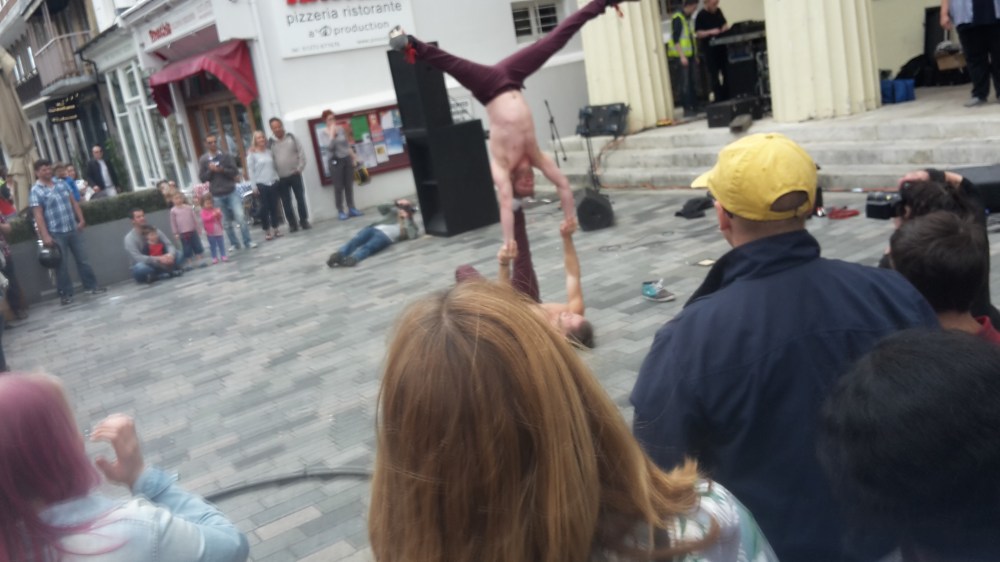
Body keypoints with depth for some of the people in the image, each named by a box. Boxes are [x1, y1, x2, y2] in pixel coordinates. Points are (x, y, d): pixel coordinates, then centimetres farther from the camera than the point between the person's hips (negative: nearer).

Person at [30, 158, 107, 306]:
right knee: (62, 265, 1)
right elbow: (38, 215, -13)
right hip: (56, 233, -5)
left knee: (82, 259, 10)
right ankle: (65, 294, 9)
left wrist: (81, 219, 8)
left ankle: (91, 286, 20)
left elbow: (73, 202, 16)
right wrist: (45, 236, -18)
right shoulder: (36, 191, -7)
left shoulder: (61, 184, 10)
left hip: (72, 229, 5)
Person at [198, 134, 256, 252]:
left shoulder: (226, 156, 2)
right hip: (217, 196, 1)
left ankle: (247, 242, -1)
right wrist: (210, 170, -15)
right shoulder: (203, 160, 3)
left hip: (231, 192, -1)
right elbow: (202, 177, 1)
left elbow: (235, 172, -3)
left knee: (240, 217, -10)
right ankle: (234, 244, 17)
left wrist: (222, 170, -17)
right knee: (227, 222, 7)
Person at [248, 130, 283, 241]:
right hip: (261, 184, -4)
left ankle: (275, 228, 17)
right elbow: (250, 170, -5)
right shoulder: (252, 154, -2)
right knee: (264, 207, -1)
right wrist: (254, 186, -10)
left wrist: (278, 179, 8)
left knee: (274, 206, 7)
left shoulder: (269, 151, 10)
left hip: (273, 182, 4)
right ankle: (267, 231, 7)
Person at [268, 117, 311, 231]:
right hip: (281, 178, 0)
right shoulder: (270, 143, -2)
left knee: (300, 198, 4)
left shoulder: (291, 137, 1)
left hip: (295, 174, 0)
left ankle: (304, 221, 15)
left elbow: (301, 152, 1)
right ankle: (292, 223, 12)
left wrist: (300, 167, -6)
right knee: (286, 202, 3)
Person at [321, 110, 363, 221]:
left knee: (349, 185, 9)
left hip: (347, 159, 5)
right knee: (338, 187, -3)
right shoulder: (324, 133, -7)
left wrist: (353, 156, 11)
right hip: (336, 161, -5)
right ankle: (340, 211, 2)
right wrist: (332, 134, -20)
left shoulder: (341, 129, 7)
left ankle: (351, 208, 17)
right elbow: (329, 148, -22)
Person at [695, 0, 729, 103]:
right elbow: (698, 33, -12)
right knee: (714, 75, -1)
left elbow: (724, 24, 20)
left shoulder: (718, 11, 9)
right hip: (709, 49, -6)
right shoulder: (701, 16, -9)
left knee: (726, 72, 8)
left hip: (721, 46, 6)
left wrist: (726, 27, -3)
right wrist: (711, 32, -25)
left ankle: (727, 96, 17)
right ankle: (718, 98, 4)